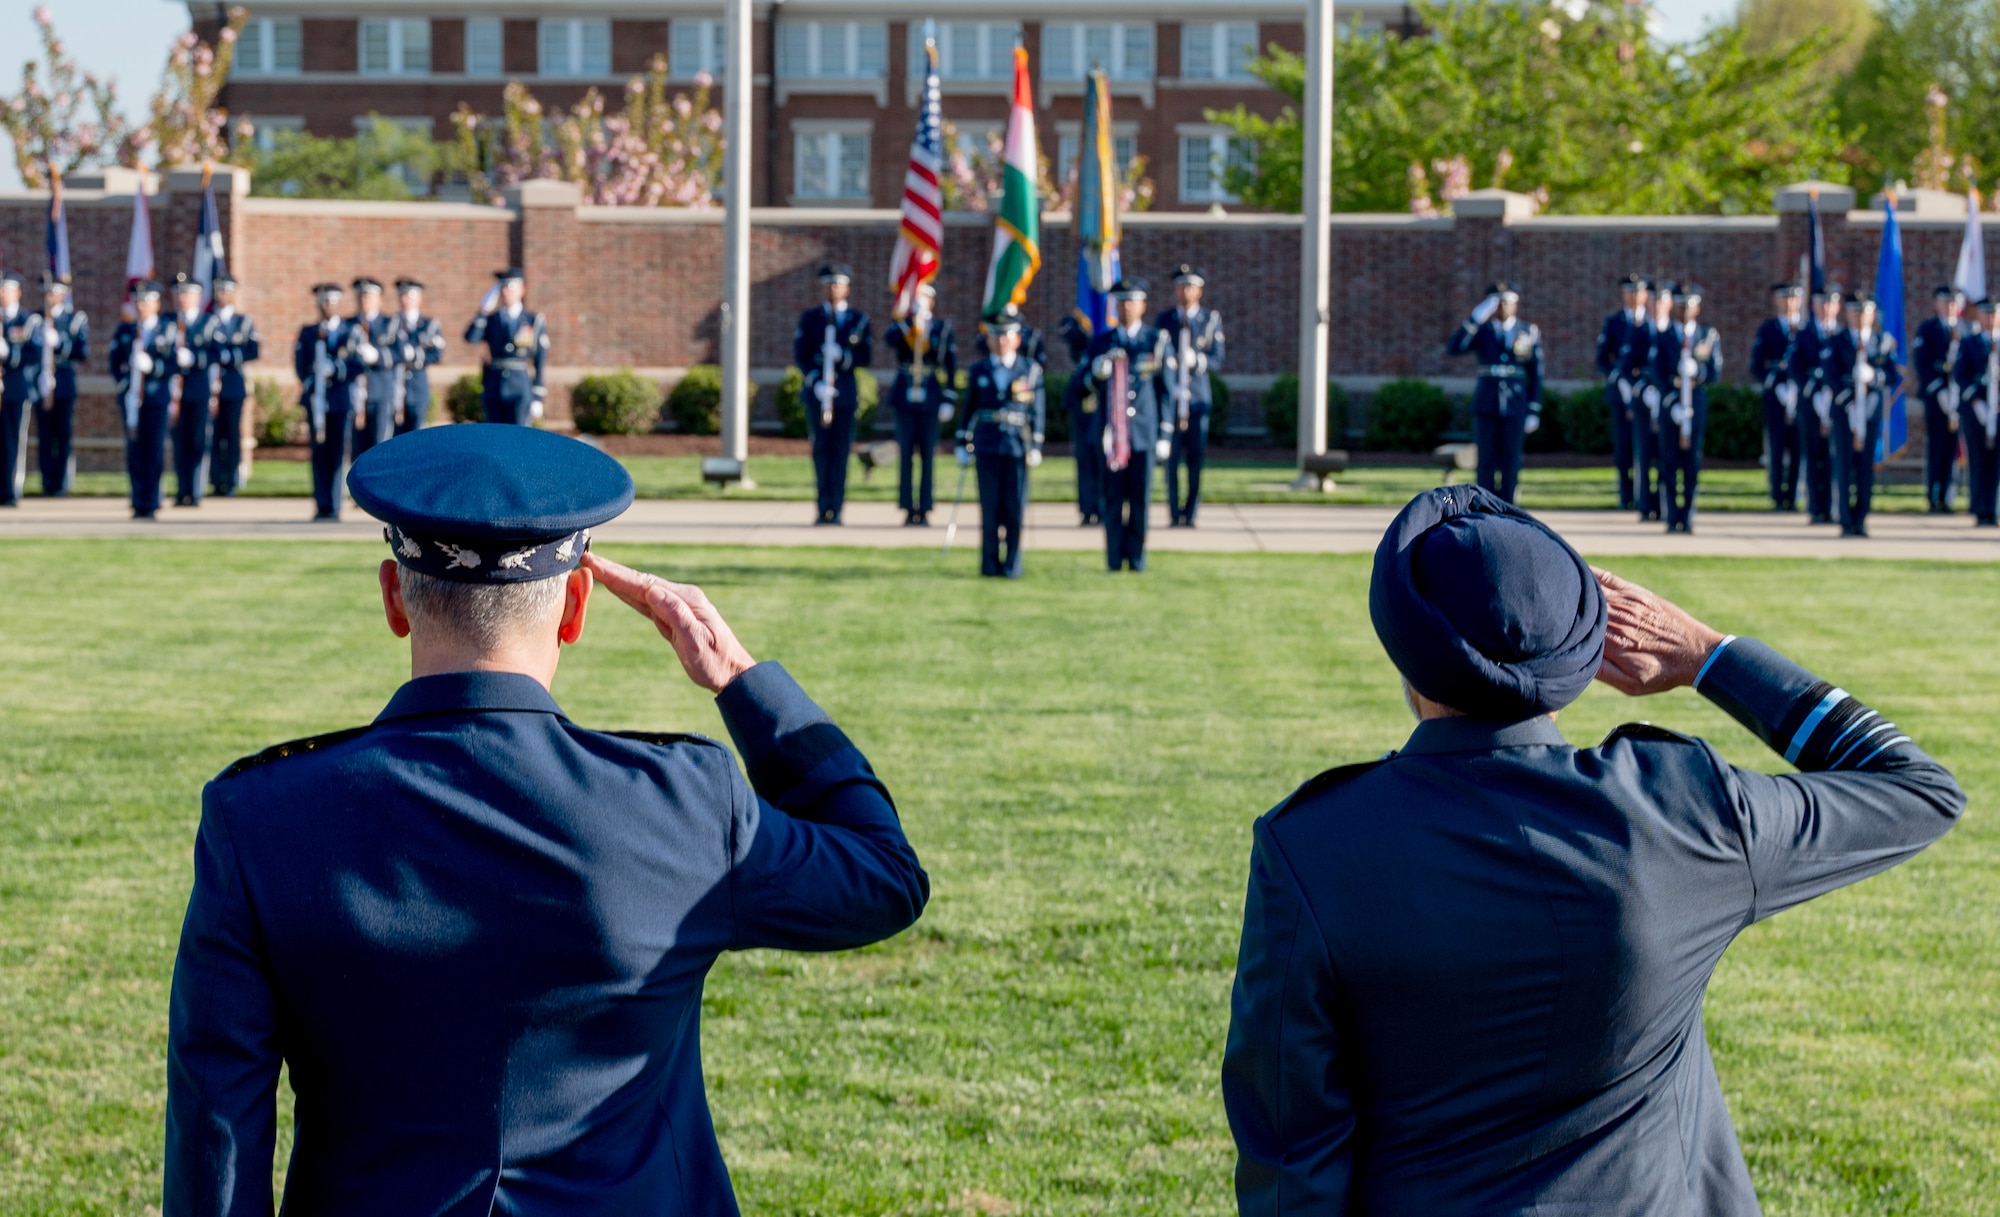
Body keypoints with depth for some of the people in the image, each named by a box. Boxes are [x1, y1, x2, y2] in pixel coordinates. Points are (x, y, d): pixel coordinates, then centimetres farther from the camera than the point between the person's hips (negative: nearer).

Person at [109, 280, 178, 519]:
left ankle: (151, 504, -2)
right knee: (134, 450, 3)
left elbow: (176, 364, -3)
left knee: (154, 450, -5)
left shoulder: (167, 331, 4)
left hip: (157, 399, -3)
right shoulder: (124, 331, 12)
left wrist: (153, 367, -17)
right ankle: (138, 504, 8)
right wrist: (123, 383, -3)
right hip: (131, 399, 3)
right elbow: (115, 363, 13)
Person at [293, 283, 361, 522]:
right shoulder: (308, 333, 13)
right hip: (317, 400, 1)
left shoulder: (352, 333, 9)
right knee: (319, 452, -2)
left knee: (338, 453, -3)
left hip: (342, 400, -1)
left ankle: (334, 506, -1)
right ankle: (322, 505, -2)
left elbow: (357, 366, 0)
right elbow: (300, 362, 5)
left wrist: (335, 371, -12)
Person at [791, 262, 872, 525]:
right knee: (821, 449, 0)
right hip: (816, 392, 1)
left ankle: (836, 510, -2)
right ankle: (824, 509, 3)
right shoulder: (809, 318, 9)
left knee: (841, 450, -3)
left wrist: (843, 356, -18)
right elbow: (800, 355, 2)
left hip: (846, 392, -1)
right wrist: (816, 381, -14)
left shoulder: (859, 320, 8)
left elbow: (867, 357, 0)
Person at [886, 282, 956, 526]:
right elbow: (890, 340, -19)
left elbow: (951, 365, 3)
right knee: (906, 454, 2)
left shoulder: (942, 327, 4)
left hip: (930, 396, 0)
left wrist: (949, 400, -2)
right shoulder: (901, 325, 5)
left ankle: (924, 511, 4)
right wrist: (911, 318, -23)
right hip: (905, 396, 0)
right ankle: (908, 511, 6)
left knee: (928, 455, 1)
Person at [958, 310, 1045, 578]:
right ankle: (990, 563, 8)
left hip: (1018, 447, -1)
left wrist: (1036, 446, -4)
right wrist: (964, 444, 7)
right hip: (987, 447, 1)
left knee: (1015, 508, -1)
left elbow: (1038, 410, 2)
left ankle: (1012, 563, 7)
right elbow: (970, 408, 10)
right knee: (990, 508, 2)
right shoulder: (979, 372, 7)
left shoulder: (1031, 370, 3)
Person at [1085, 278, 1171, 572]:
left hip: (1144, 433, -1)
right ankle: (1114, 558, 6)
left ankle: (1137, 557, 7)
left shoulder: (1155, 341, 5)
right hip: (1112, 434, 1)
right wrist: (1099, 370, -15)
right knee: (1113, 498, 1)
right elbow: (1089, 387, 8)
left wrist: (1165, 434, 2)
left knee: (1140, 498, 0)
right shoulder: (1102, 342, 10)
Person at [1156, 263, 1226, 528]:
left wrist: (1197, 360, -18)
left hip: (1198, 396, 0)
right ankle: (1174, 514, 2)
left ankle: (1190, 513, 4)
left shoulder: (1211, 320, 6)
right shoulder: (1163, 320, 9)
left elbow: (1217, 360, 2)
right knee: (1171, 458, -3)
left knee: (1196, 457, -2)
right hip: (1170, 397, 0)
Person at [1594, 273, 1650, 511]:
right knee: (1623, 445, -1)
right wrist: (1619, 380, -9)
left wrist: (1646, 380, -8)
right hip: (1621, 391, 0)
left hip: (1648, 391, 0)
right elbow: (1602, 361, 7)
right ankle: (1626, 497, 4)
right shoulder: (1612, 323, 10)